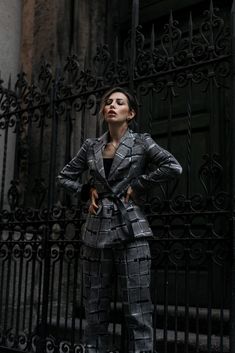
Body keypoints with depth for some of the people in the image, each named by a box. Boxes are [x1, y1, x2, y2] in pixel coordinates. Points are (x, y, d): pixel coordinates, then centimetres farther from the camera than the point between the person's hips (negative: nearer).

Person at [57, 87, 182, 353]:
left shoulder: (141, 142, 2)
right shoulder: (91, 146, 12)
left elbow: (173, 167, -12)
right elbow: (65, 176, 21)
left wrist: (138, 185, -9)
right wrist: (88, 190, 6)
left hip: (130, 231, -4)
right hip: (97, 231, 4)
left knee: (137, 311, -3)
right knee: (95, 310, 9)